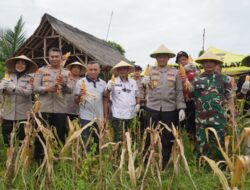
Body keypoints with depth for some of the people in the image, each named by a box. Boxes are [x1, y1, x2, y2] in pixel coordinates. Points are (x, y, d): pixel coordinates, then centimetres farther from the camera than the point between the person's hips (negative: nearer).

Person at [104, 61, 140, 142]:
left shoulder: (133, 82, 12)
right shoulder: (112, 82, -1)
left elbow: (137, 96, 21)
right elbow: (106, 97, -4)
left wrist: (138, 104, 3)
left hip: (132, 116, 4)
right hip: (118, 116, -4)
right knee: (119, 139, -4)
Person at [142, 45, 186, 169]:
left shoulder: (175, 72, 5)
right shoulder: (150, 71, 6)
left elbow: (179, 91, 4)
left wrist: (181, 108, -3)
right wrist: (144, 83, -19)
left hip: (169, 109, 0)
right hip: (152, 108, 0)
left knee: (167, 138, 9)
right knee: (149, 136, 5)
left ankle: (164, 164, 26)